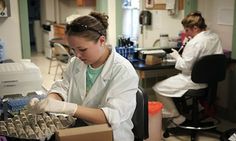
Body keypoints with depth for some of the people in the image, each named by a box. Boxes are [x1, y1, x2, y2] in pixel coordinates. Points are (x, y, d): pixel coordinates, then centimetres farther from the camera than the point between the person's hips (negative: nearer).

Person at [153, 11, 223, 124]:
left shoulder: (194, 43, -24)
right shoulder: (215, 37, 1)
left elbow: (185, 67, -22)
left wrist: (176, 56, -5)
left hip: (194, 81, -10)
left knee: (158, 88, -1)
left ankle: (177, 117, 6)